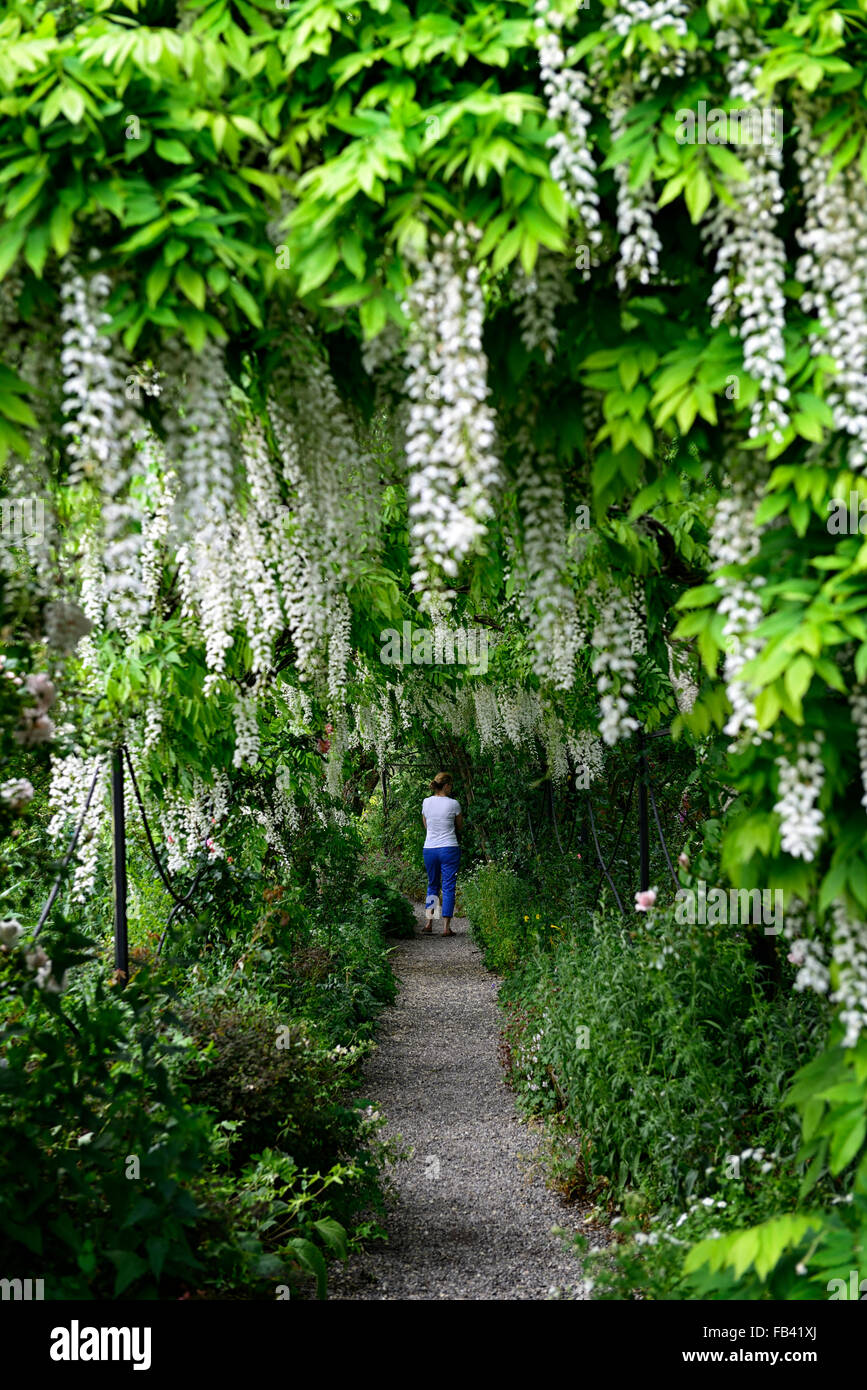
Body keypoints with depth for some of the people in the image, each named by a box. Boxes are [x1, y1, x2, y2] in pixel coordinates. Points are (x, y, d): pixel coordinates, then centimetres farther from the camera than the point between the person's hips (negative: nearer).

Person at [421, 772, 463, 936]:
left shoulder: (426, 802, 2)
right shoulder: (453, 804, -7)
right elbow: (460, 827, 8)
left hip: (429, 849, 3)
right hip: (449, 848, -3)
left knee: (432, 885, 19)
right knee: (448, 887, 2)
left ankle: (429, 922, 13)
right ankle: (446, 927, -2)